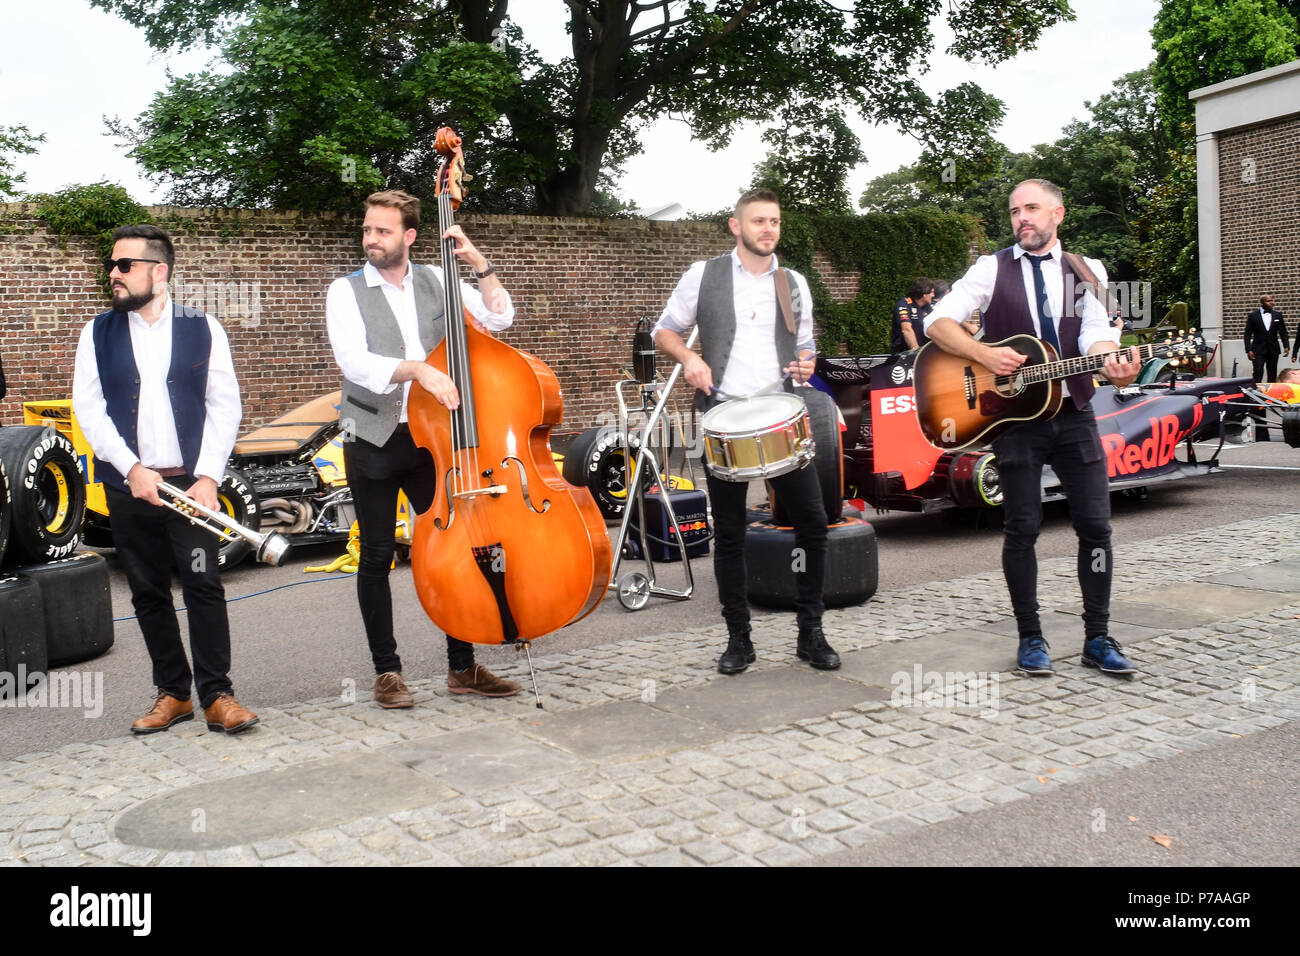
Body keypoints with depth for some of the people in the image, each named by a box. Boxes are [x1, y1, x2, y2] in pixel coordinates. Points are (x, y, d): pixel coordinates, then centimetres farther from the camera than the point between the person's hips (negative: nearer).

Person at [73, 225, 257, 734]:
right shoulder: (98, 333, 9)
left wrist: (208, 477, -9)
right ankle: (173, 692, 19)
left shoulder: (203, 329, 4)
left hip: (191, 481, -2)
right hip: (128, 484, 2)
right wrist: (131, 468, -10)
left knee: (204, 585, -7)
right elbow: (88, 408, 2)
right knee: (148, 592, 8)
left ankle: (217, 696, 1)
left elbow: (225, 405, 1)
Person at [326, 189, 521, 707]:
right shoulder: (346, 291, -2)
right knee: (377, 556, 3)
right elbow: (354, 362, -18)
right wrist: (418, 369, -31)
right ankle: (387, 670, 15)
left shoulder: (436, 281, 7)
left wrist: (478, 263, -9)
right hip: (374, 444, -3)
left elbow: (498, 317, 2)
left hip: (431, 437, 3)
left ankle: (462, 666, 16)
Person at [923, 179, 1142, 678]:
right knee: (1022, 528, 0)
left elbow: (1096, 334, -3)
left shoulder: (1088, 271, 10)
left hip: (1073, 412, 2)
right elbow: (937, 322, -4)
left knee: (1096, 524, 1)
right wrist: (986, 355, -18)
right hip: (1015, 415, -2)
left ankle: (1097, 638, 12)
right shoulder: (992, 269, 3)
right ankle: (1030, 639, 12)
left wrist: (1111, 363, -26)